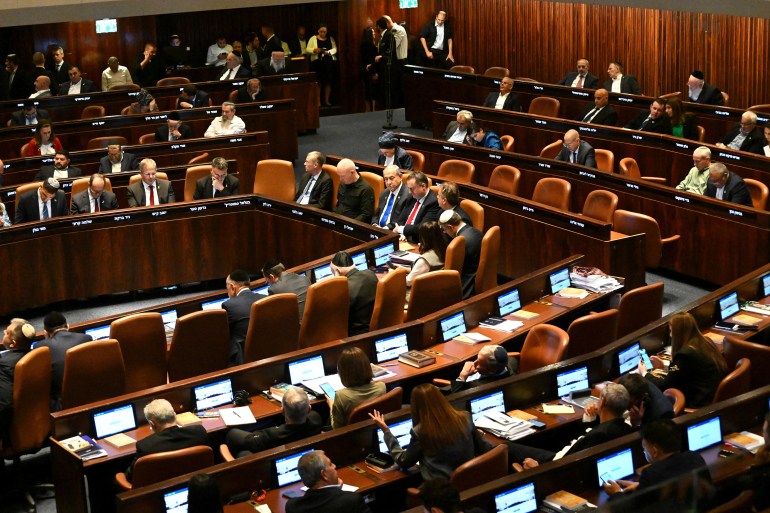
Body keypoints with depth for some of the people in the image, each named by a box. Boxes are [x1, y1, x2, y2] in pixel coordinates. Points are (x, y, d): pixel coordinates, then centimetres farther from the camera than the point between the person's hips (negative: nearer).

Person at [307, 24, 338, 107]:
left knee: (328, 81, -1)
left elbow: (335, 49, 5)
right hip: (317, 62, -2)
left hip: (329, 62, 2)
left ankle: (327, 100, 6)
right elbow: (308, 49, 1)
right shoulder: (313, 39, 7)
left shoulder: (331, 39, 13)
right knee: (318, 82, -4)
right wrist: (314, 50, -18)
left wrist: (328, 52, -14)